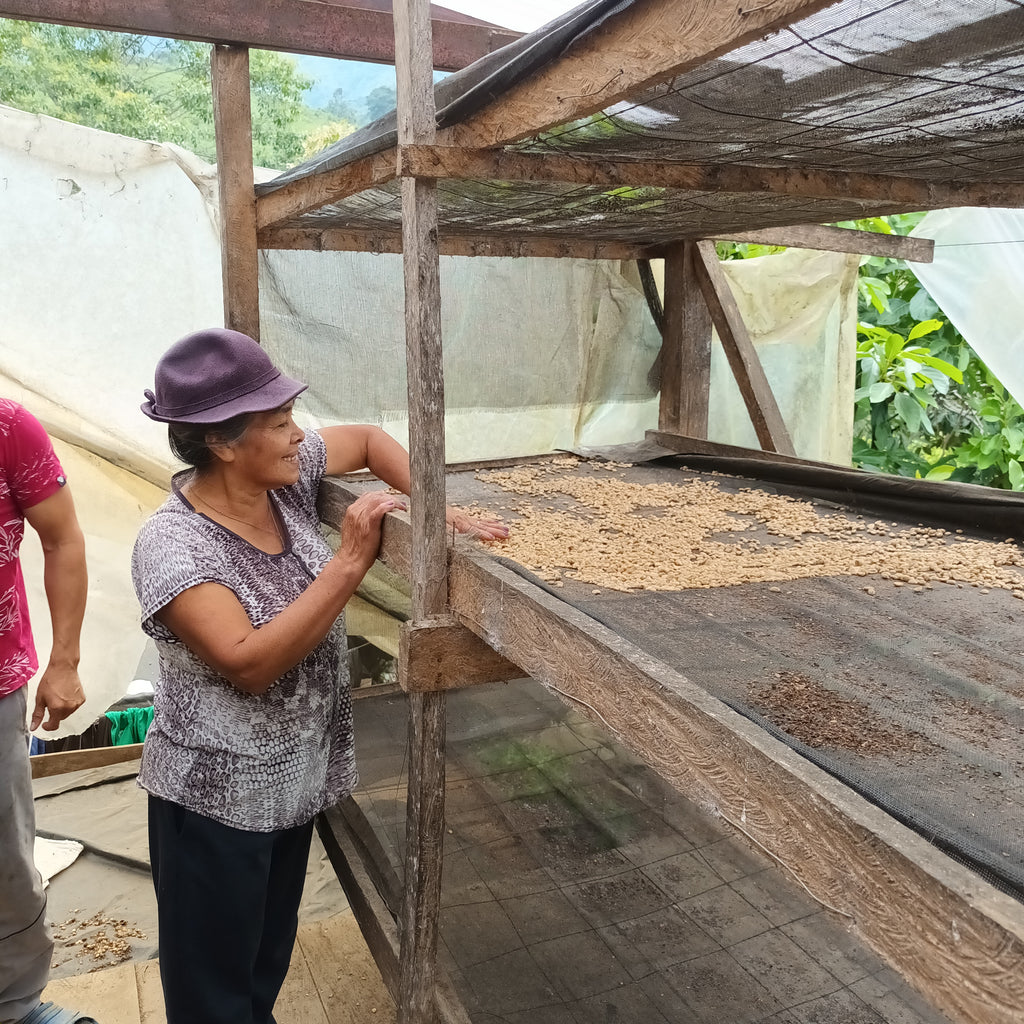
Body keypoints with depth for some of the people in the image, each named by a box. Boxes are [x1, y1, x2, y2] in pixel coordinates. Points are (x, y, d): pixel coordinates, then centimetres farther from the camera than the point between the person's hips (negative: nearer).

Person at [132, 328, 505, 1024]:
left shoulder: (287, 475, -8)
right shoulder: (171, 545, -26)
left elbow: (368, 440, 8)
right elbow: (249, 664, -32)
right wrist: (353, 562, -34)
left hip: (297, 778, 7)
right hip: (216, 800, -6)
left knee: (268, 963, 26)